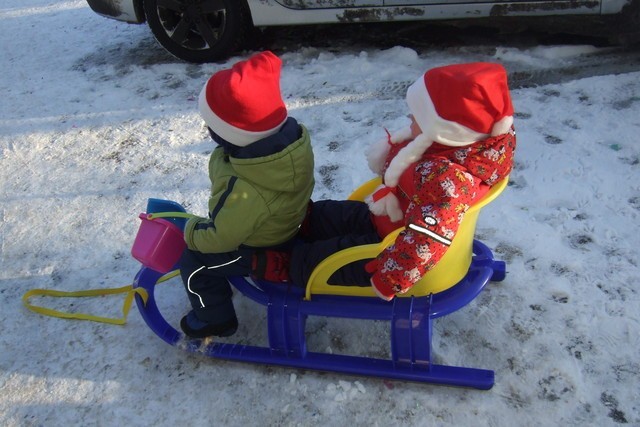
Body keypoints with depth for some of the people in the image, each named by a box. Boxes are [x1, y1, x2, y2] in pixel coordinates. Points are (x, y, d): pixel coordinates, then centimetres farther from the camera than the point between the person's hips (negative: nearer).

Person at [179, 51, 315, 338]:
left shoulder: (244, 192, -44)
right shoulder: (294, 135, -23)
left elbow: (220, 237, -27)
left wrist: (190, 232, -8)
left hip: (262, 251, -8)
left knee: (193, 262, 9)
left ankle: (215, 319, 31)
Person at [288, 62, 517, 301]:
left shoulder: (446, 177, -44)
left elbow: (425, 242, -48)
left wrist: (388, 282, -38)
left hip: (392, 249, -10)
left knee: (303, 262, -1)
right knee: (317, 214, 23)